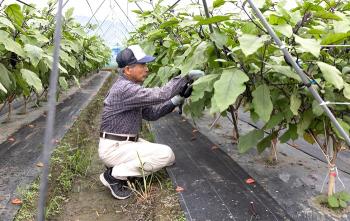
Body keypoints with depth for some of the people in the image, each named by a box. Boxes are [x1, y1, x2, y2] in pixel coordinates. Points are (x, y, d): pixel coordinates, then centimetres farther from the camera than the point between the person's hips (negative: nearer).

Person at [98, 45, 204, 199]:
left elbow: (151, 113, 10)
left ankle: (120, 167, 10)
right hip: (114, 148, -10)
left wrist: (174, 102, -3)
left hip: (126, 143, 10)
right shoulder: (124, 88, -23)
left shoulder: (132, 87, 10)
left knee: (168, 157, 8)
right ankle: (115, 175, -8)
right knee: (165, 154, -17)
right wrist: (185, 77, -24)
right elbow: (158, 95, -31)